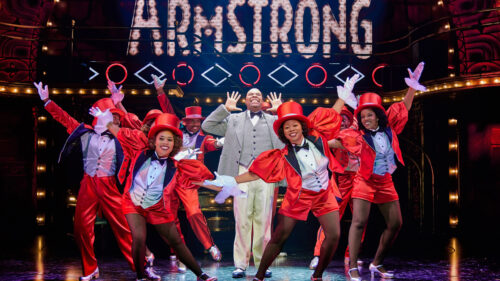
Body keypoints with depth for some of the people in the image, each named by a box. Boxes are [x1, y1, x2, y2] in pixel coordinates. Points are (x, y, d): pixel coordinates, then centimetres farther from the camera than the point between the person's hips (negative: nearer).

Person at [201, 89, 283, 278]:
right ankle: (240, 264, 1)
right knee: (242, 221, -3)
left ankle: (263, 264, 7)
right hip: (242, 175, 0)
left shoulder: (274, 120, 18)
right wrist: (225, 108, 6)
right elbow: (207, 126, 12)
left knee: (264, 221, 0)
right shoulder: (233, 120, 17)